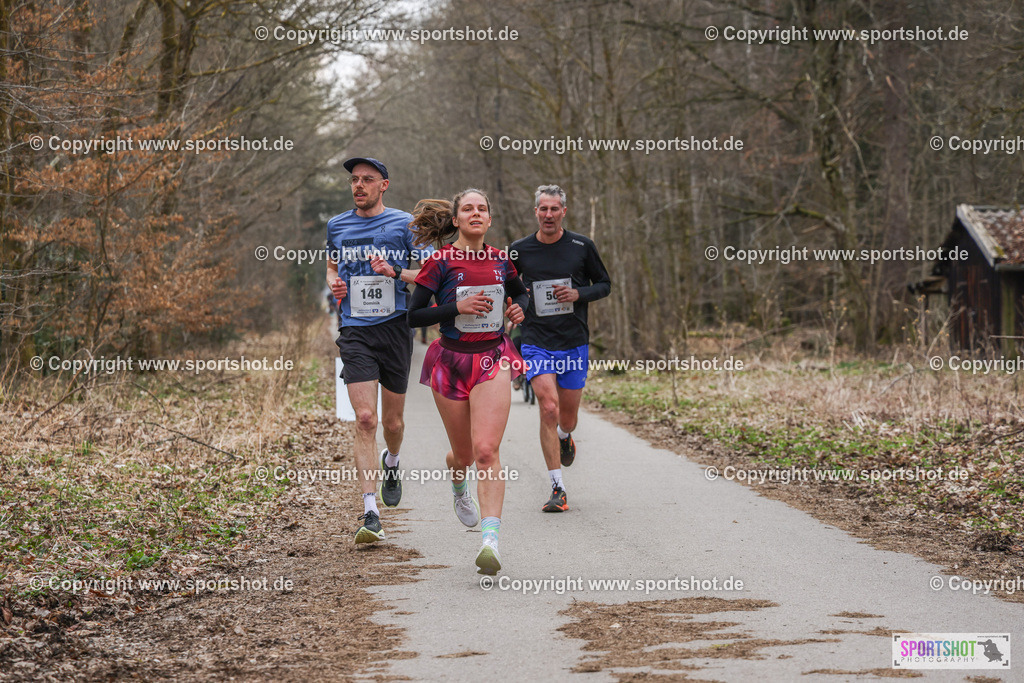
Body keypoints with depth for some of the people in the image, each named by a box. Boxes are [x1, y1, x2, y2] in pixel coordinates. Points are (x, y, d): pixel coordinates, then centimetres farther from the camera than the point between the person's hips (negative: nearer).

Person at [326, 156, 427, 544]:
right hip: (355, 331, 0)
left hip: (395, 327, 0)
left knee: (393, 420, 10)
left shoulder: (404, 223, 3)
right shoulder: (337, 226, 11)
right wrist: (334, 284, 6)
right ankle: (370, 515, -15)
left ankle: (391, 463, 47)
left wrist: (395, 272, -12)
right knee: (365, 419, -13)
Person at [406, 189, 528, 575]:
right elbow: (412, 315, -8)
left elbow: (520, 293, 26)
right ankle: (459, 489, 51)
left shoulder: (500, 261, 5)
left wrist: (519, 308, 3)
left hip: (493, 359, 1)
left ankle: (490, 541, -24)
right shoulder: (441, 261, -6)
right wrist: (457, 306, -19)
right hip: (451, 359, -1)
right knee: (464, 453, 13)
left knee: (486, 450, -16)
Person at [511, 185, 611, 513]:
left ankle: (564, 437, 48)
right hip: (537, 344, -1)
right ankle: (557, 489, -13)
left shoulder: (582, 246, -1)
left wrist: (578, 294, -10)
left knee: (567, 418, 8)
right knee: (549, 407, -18)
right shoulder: (519, 250, 0)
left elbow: (604, 284, 9)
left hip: (574, 344, 1)